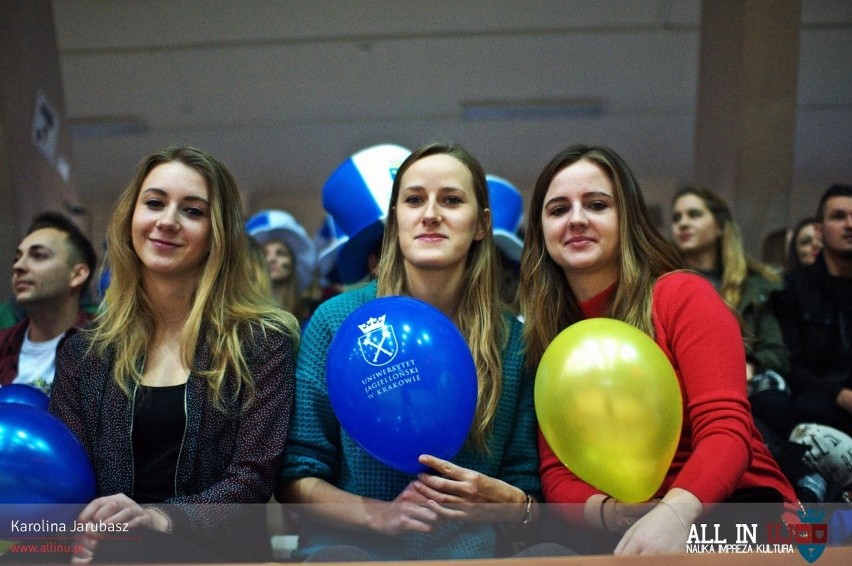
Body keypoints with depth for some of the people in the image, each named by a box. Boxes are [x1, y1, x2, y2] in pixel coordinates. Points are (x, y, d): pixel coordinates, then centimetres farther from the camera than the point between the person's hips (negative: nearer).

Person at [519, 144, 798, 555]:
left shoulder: (683, 296, -7)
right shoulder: (545, 334, 5)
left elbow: (727, 429, -16)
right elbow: (557, 474, -1)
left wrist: (675, 513, -36)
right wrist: (614, 515, -23)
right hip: (619, 527, 3)